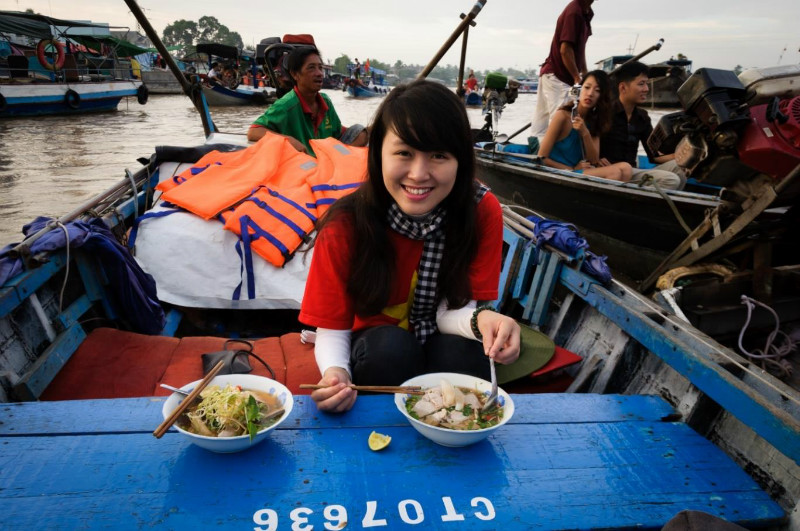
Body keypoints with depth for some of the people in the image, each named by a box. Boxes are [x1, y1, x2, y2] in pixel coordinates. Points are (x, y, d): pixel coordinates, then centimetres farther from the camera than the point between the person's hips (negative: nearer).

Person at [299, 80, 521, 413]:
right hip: (376, 351, 0)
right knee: (391, 347, -32)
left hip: (442, 348, 1)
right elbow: (332, 329, -17)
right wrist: (336, 372, -39)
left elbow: (451, 311, -18)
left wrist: (480, 319, -41)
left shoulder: (483, 211, -20)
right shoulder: (345, 225, -22)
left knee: (461, 353, -31)